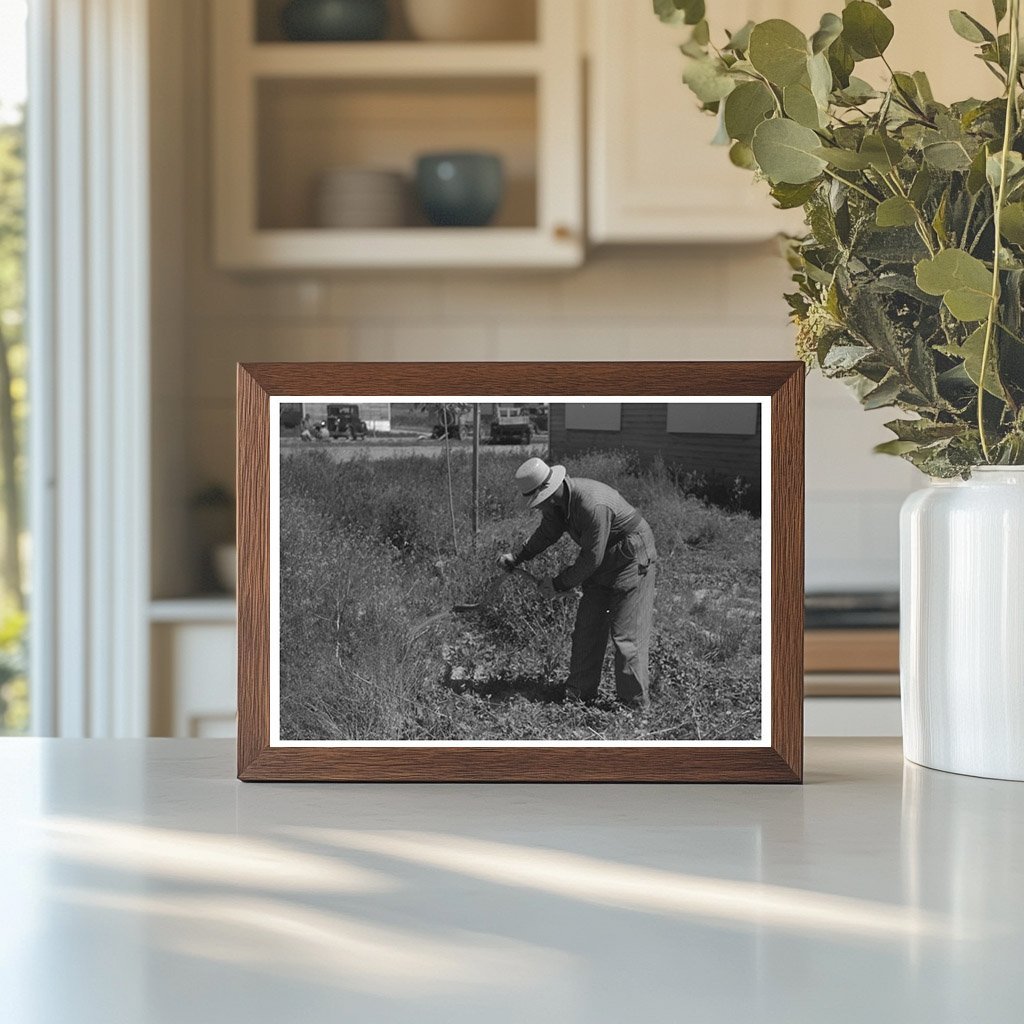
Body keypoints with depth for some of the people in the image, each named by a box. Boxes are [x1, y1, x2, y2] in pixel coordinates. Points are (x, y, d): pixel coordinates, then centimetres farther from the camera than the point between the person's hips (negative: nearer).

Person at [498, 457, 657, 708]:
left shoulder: (593, 506, -35)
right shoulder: (556, 502, -6)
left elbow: (591, 558, -27)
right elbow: (548, 532, 16)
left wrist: (559, 584, -16)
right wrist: (517, 558, 12)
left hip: (631, 561, -9)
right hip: (602, 564, 9)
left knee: (626, 634, -9)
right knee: (587, 627, 8)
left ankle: (635, 704, -2)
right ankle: (579, 693, 15)